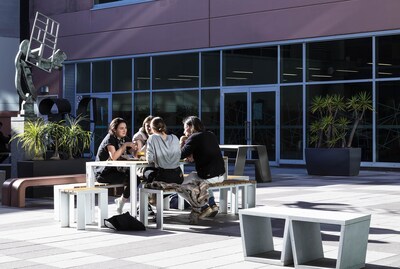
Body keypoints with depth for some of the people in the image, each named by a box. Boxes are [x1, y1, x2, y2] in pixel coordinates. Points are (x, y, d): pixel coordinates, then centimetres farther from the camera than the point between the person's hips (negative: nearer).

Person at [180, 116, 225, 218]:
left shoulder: (194, 138, -11)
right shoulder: (211, 135, 13)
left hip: (208, 177, -8)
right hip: (220, 175, 8)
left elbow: (181, 155, -12)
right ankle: (212, 204, 25)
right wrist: (194, 157, 13)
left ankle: (204, 207, 4)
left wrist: (182, 142, 5)